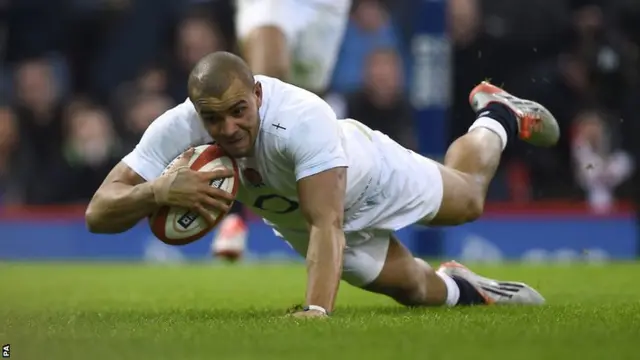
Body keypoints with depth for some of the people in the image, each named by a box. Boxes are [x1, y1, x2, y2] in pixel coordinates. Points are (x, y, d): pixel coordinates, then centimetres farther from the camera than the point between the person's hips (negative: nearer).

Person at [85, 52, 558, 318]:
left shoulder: (304, 119, -50)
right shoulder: (178, 131, -38)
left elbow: (326, 224, -55)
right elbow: (98, 214, -40)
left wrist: (317, 310, -69)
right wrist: (159, 190, -60)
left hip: (370, 174, -2)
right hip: (296, 215, 3)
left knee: (467, 198, 28)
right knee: (416, 289, 19)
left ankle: (498, 115, 58)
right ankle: (459, 288, 53)